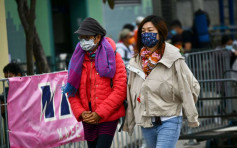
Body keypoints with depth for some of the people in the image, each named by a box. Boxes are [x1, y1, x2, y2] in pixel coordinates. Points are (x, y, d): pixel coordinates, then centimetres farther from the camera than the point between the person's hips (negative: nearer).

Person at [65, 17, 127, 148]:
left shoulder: (112, 57, -5)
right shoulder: (78, 59, 7)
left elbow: (120, 90, -11)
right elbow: (72, 91, 9)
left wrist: (100, 114, -16)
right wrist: (81, 112, -8)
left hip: (108, 117, -5)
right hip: (88, 118, 5)